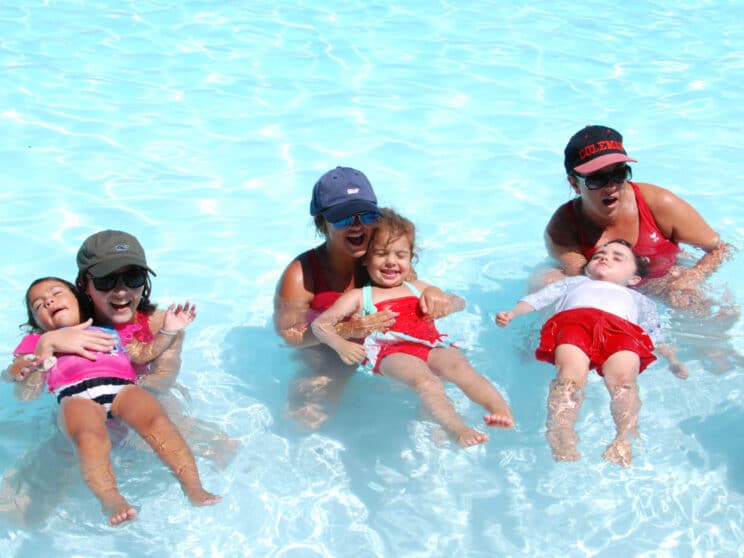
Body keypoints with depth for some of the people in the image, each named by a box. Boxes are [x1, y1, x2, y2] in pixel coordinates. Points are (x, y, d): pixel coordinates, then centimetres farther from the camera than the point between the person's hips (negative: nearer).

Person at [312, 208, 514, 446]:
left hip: (431, 345, 4)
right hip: (391, 352, -4)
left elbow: (459, 301, 43)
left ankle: (502, 410, -53)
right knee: (425, 379, -38)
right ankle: (458, 430, -61)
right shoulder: (358, 297, 23)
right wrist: (341, 345, -11)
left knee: (458, 365, -32)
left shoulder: (418, 289, 35)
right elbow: (320, 323, 11)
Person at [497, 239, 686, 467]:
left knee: (623, 379, -34)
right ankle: (562, 435, -55)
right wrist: (512, 313, 15)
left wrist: (672, 358, 13)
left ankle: (624, 439, -54)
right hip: (572, 321, -1)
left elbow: (656, 334, 32)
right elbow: (537, 298, 34)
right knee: (570, 375, -34)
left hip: (622, 329, 1)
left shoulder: (638, 299, 46)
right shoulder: (574, 282, 48)